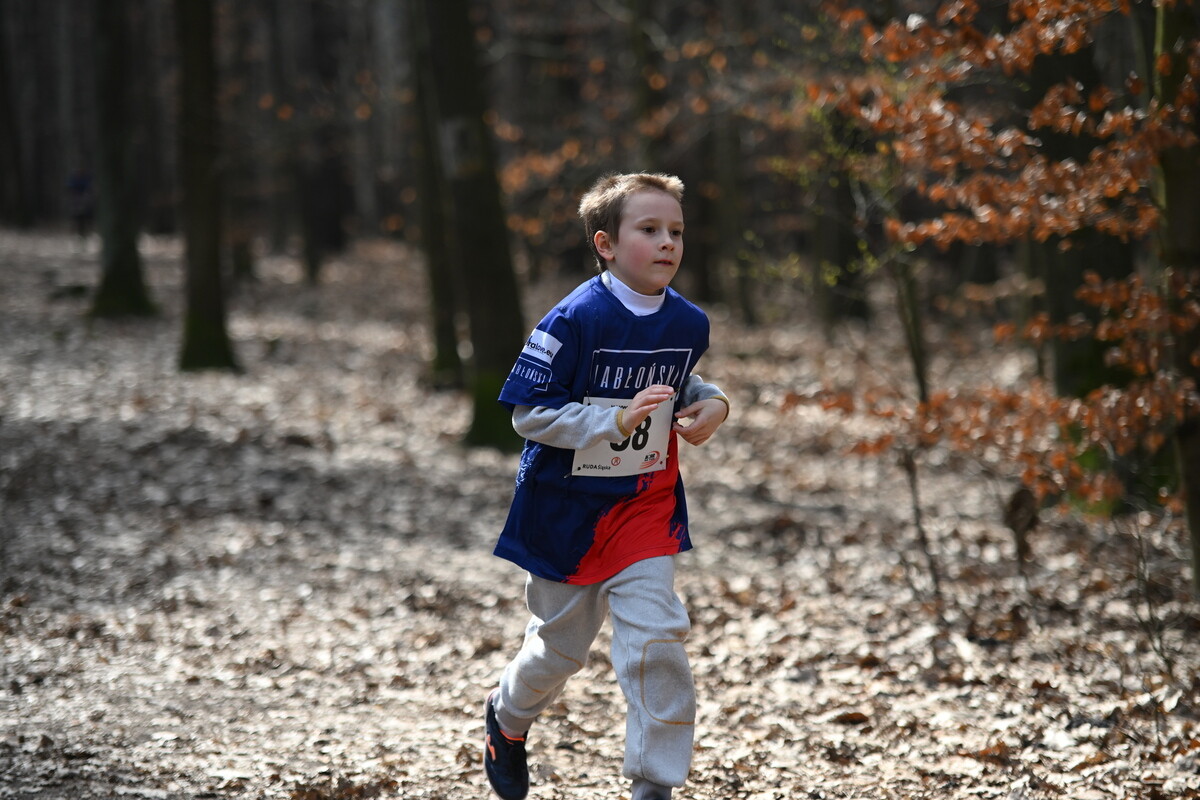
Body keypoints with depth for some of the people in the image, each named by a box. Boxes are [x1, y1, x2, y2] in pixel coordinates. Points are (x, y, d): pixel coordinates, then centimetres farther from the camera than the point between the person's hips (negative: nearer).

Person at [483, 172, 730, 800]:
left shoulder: (687, 323, -4)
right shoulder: (575, 320, -21)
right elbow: (529, 413, -20)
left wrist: (710, 403, -4)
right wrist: (619, 422, -29)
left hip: (645, 506, 3)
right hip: (565, 508, -3)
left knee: (656, 639, -12)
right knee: (561, 645, 14)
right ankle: (509, 715, 47)